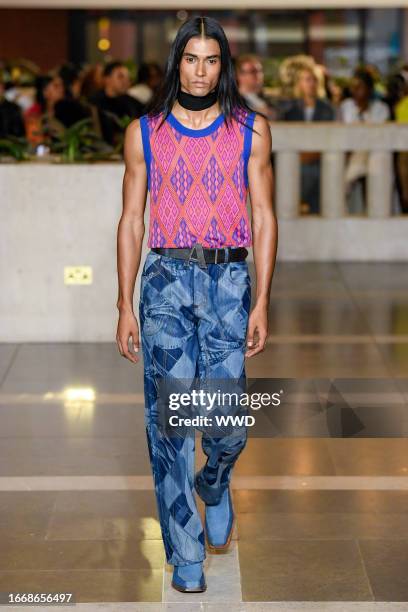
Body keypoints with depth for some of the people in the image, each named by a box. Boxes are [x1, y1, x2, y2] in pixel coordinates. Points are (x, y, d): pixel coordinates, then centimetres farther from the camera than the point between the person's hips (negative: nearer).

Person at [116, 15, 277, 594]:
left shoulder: (252, 128, 5)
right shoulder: (144, 133, 7)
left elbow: (264, 218, 5)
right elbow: (132, 222, 8)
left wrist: (262, 303, -1)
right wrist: (125, 306, 3)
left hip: (229, 279, 0)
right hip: (166, 279, 0)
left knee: (228, 421, -3)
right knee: (169, 420, -1)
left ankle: (214, 486, 35)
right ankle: (187, 555, 11)